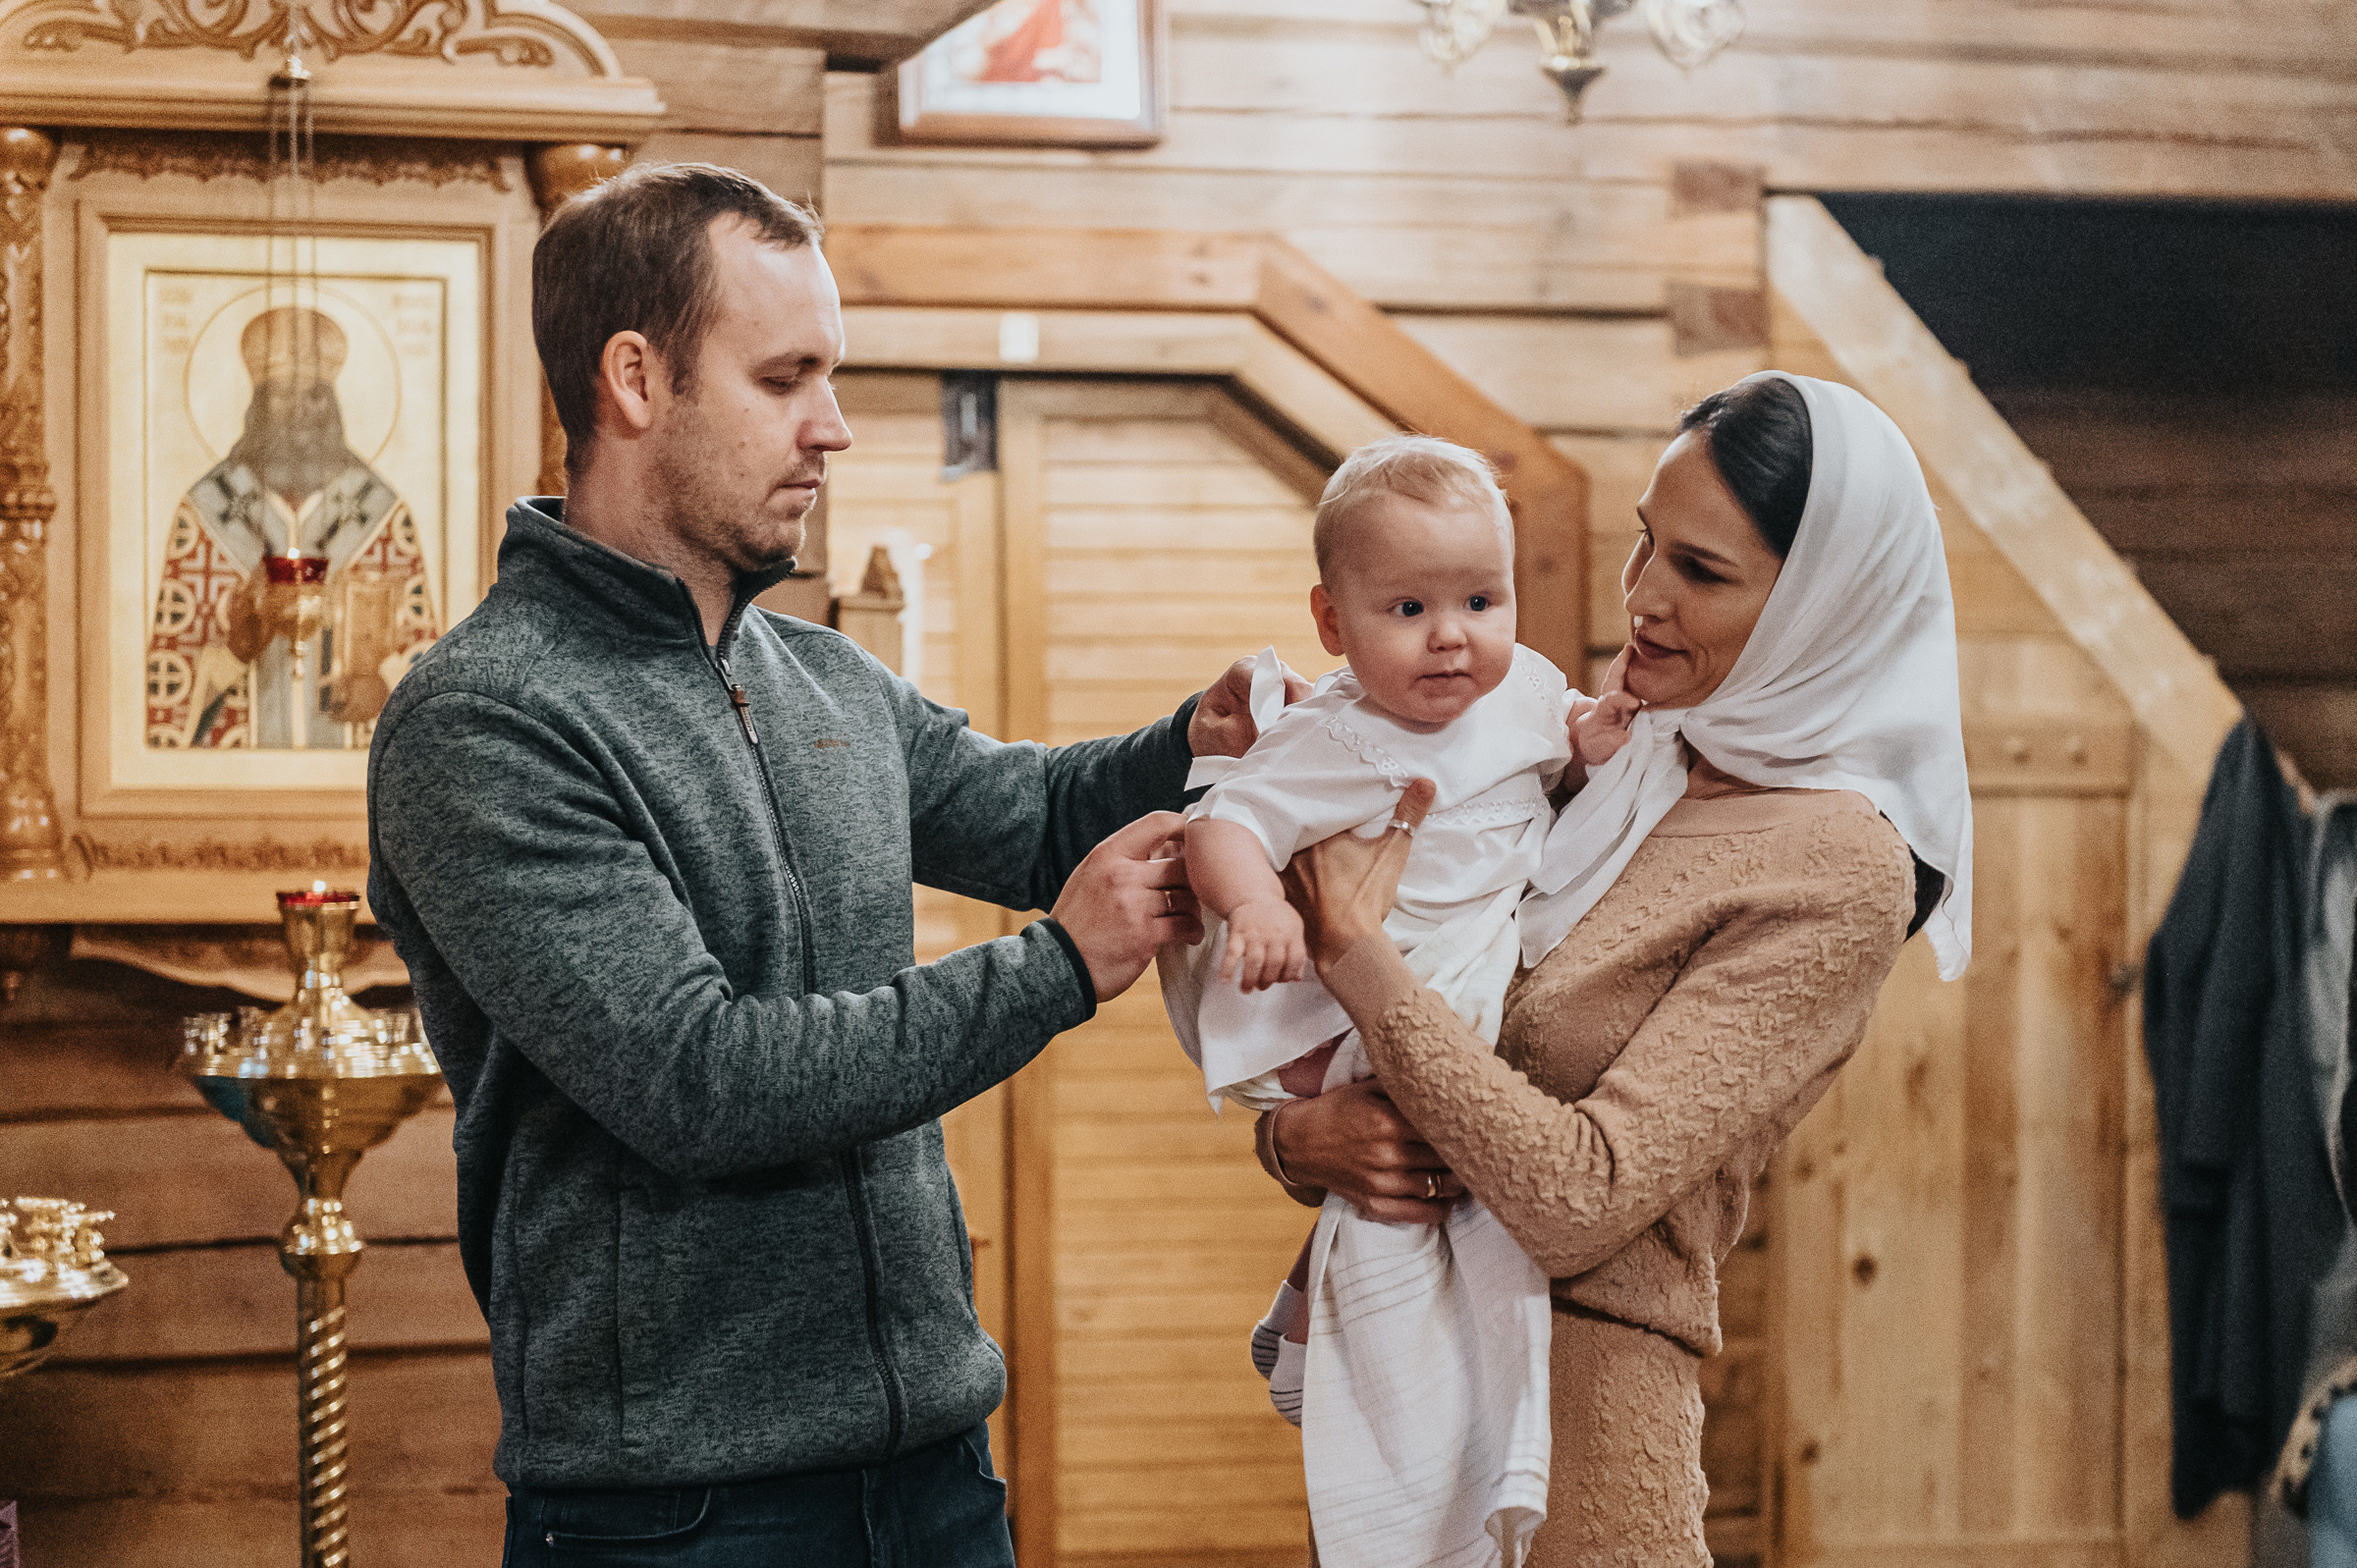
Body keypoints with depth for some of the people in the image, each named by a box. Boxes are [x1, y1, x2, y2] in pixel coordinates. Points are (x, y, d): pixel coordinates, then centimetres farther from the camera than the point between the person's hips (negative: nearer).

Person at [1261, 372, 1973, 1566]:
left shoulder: (1837, 871, -15)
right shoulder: (1611, 773, 7)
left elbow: (1579, 1200, -23)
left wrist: (1351, 949, -18)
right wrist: (1300, 1136, -12)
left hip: (1570, 1415, -7)